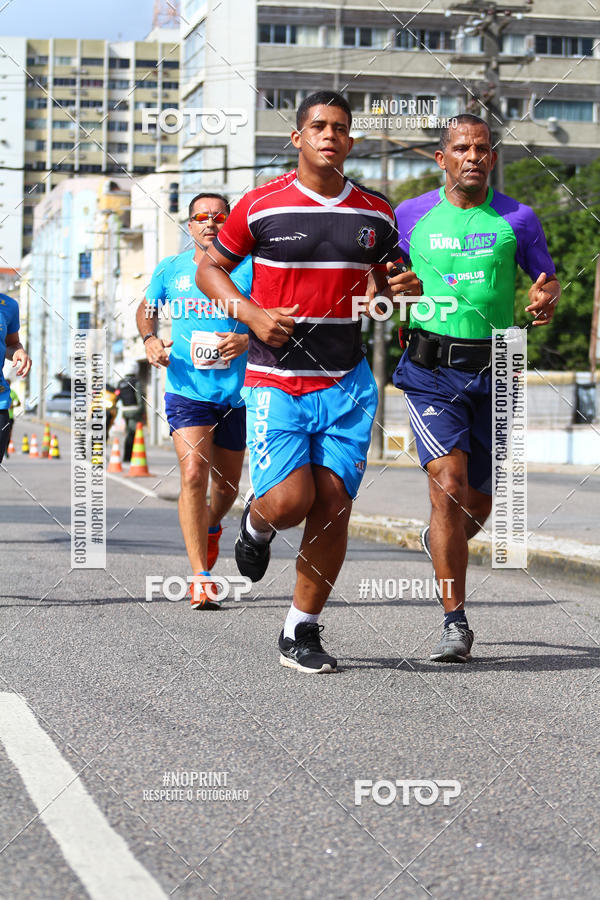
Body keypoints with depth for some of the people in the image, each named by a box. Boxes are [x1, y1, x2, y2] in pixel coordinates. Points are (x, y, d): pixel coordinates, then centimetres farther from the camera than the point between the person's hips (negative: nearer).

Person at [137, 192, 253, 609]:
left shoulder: (247, 269, -2)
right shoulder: (171, 270, 4)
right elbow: (146, 309, 20)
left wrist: (247, 341, -23)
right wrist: (150, 339, 0)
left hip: (236, 393, 1)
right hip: (187, 389, -1)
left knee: (227, 484, 14)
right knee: (193, 474, -18)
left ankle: (212, 527, 50)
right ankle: (201, 578, -16)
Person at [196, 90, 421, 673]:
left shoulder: (376, 214, 8)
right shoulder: (261, 206, -3)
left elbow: (387, 279, 23)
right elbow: (209, 268, 7)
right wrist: (251, 313, -10)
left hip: (347, 383, 3)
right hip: (276, 380, -3)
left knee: (333, 506, -3)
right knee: (290, 500, -16)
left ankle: (301, 632, 10)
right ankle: (256, 524, 24)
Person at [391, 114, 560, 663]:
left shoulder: (518, 220, 4)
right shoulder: (410, 216, 4)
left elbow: (547, 279, 12)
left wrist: (546, 302, -10)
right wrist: (387, 292, -8)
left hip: (494, 370, 2)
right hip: (432, 370, -2)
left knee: (479, 501, 10)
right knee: (449, 483, -18)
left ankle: (441, 542, 48)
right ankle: (456, 623, -13)